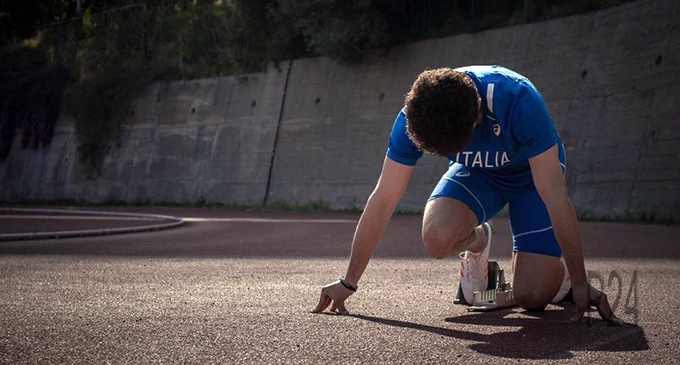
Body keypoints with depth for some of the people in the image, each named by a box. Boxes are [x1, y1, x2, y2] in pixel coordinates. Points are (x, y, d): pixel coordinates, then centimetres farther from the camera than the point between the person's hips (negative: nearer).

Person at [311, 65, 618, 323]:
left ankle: (556, 268, 22)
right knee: (437, 237, -30)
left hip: (531, 174, -2)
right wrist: (348, 283, -18)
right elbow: (383, 199, -21)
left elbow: (555, 196, -35)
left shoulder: (519, 101, -39)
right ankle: (476, 242, 7)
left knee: (532, 297, -15)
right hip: (476, 174, 3)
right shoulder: (414, 117, -29)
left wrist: (580, 283, -33)